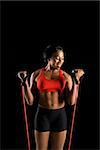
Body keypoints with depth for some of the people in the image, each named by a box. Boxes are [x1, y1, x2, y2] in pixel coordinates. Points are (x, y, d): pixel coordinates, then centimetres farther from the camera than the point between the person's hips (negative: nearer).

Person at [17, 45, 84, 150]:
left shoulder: (66, 76, 0)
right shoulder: (36, 74, -2)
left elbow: (71, 102, -7)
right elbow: (30, 101, -3)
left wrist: (76, 80, -11)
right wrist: (25, 82, -13)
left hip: (60, 115, 1)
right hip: (42, 115, -1)